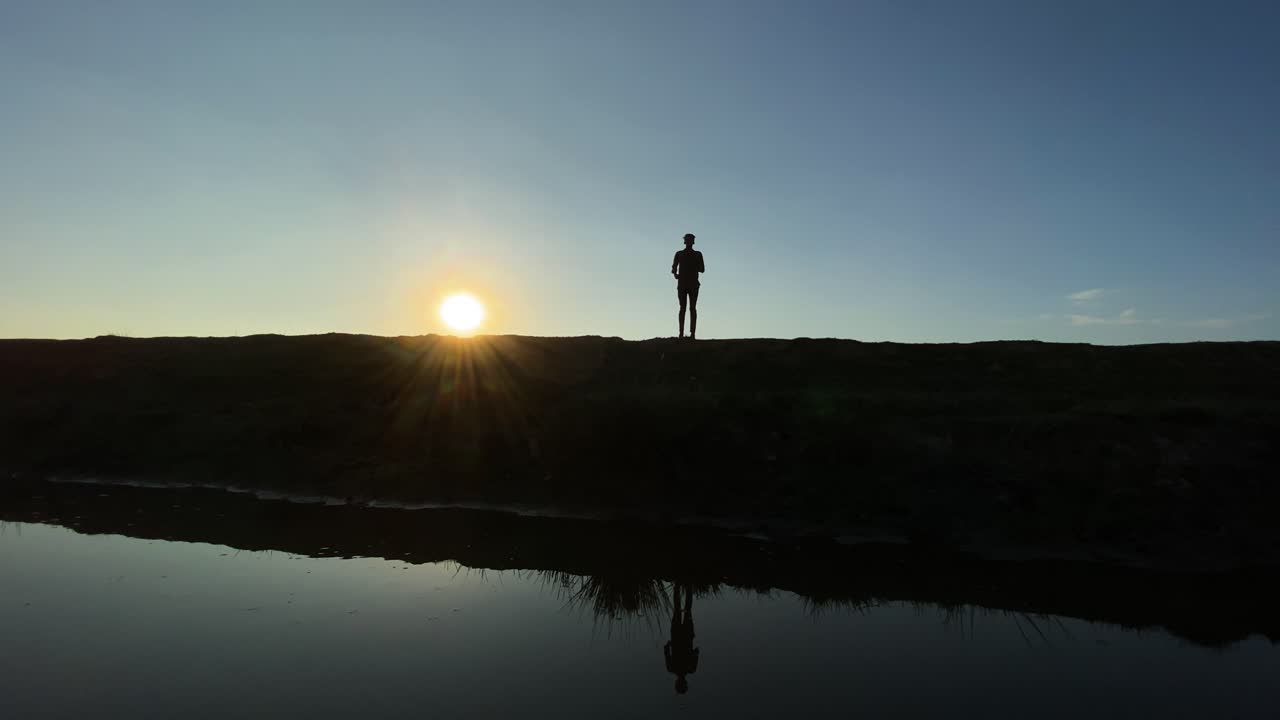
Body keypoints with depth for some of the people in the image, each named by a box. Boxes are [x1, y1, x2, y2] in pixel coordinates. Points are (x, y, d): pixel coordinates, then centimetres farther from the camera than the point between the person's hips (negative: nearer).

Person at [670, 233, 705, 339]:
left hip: (693, 284, 0)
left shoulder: (698, 254, 11)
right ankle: (681, 333, -8)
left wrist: (694, 267, -14)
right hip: (682, 284, 1)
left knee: (692, 308, -6)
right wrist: (675, 274, -15)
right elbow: (674, 268, 7)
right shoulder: (679, 254, 12)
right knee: (682, 308, -4)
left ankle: (693, 333, -12)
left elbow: (702, 269, 6)